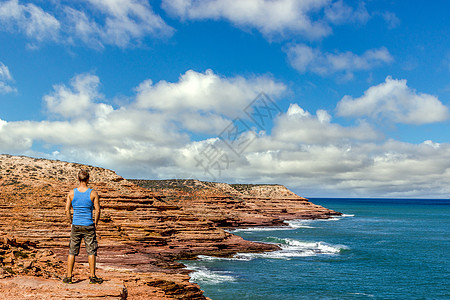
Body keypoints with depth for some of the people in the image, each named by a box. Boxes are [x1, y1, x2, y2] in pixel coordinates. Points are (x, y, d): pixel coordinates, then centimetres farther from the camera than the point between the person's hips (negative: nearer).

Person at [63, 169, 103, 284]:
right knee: (91, 251, 7)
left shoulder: (71, 193, -3)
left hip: (76, 226, 2)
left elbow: (67, 210, -2)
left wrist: (71, 222, 12)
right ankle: (92, 277, 12)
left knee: (72, 252, 11)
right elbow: (97, 211, -8)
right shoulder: (93, 193, -8)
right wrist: (95, 223, 6)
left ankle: (68, 277, 14)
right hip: (89, 226, -2)